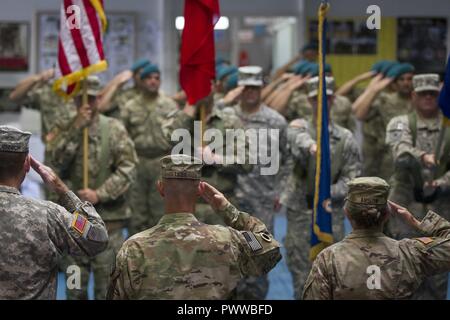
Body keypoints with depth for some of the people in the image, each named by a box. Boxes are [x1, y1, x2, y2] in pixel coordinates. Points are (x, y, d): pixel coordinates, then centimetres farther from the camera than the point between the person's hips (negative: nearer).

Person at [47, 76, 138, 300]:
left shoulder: (114, 129, -3)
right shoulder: (65, 129, 7)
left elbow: (127, 169, -10)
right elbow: (57, 159, -10)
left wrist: (100, 194, -17)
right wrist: (76, 129, -16)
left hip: (108, 216, -3)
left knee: (107, 284, 1)